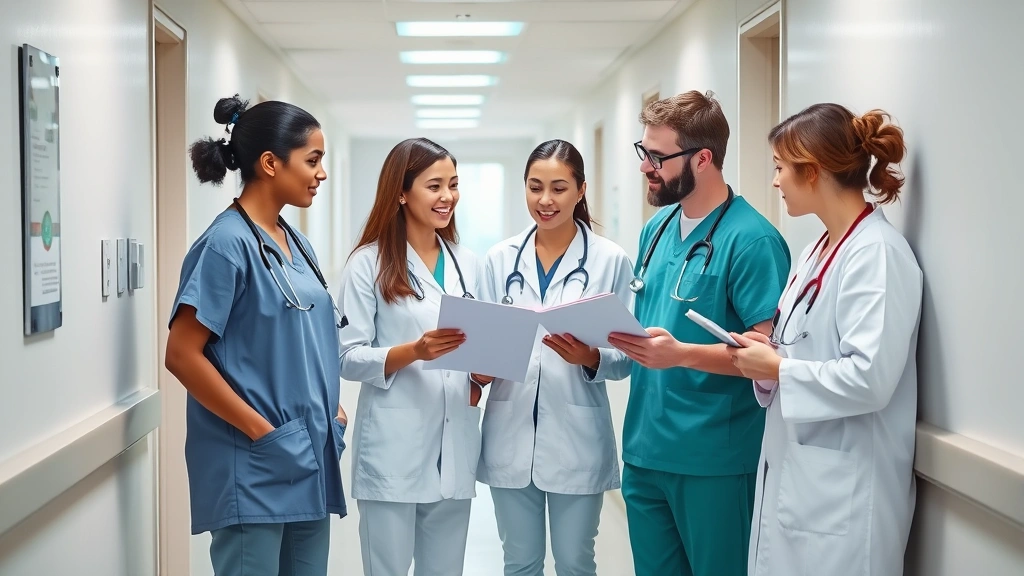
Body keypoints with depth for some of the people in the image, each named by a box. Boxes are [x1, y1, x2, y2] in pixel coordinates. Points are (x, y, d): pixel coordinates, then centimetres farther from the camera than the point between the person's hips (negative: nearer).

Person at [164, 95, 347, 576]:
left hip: (310, 461, 8)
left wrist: (333, 411, 6)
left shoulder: (296, 243, 11)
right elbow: (182, 355, -17)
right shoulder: (228, 243, -13)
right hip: (254, 468, -8)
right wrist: (261, 431, -16)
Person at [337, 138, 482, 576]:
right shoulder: (369, 263, -4)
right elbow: (348, 358, -8)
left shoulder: (466, 264, 12)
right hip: (393, 450, -5)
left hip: (455, 446, 5)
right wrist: (415, 351, -22)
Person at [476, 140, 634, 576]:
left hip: (577, 439, -2)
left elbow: (627, 356, -3)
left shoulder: (611, 260, -4)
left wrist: (591, 358, -23)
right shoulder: (500, 259, 5)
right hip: (510, 435, 3)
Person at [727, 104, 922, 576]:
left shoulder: (876, 253, -16)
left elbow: (869, 379, -25)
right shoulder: (817, 252, 14)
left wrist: (776, 369, -14)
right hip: (791, 475, 9)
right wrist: (765, 355, -2)